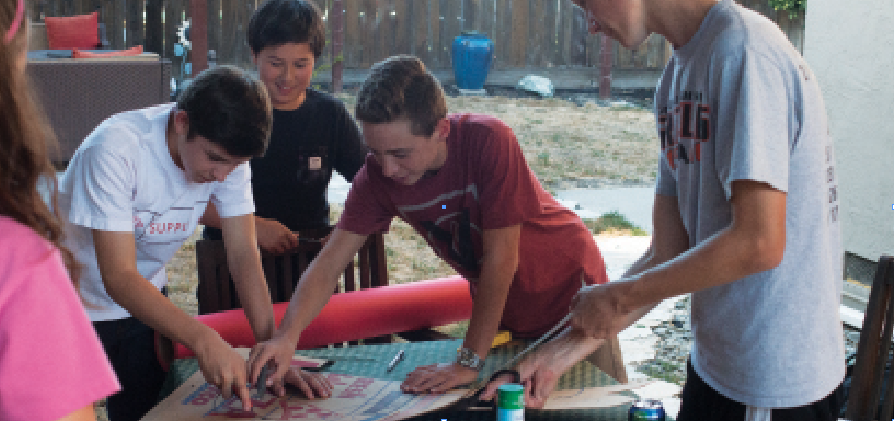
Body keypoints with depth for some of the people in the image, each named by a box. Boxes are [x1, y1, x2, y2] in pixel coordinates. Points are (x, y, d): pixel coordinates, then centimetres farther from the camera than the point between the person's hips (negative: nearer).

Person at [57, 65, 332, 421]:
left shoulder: (228, 152, -16)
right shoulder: (114, 150, -33)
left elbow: (243, 252, -15)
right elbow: (119, 278, -35)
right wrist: (204, 340, -47)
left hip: (142, 299, 5)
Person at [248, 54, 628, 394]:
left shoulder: (489, 141, -35)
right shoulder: (377, 176, -20)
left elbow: (501, 258, -32)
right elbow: (329, 264, -19)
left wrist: (469, 362, -30)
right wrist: (287, 336, -36)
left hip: (569, 290, -3)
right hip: (502, 309, 3)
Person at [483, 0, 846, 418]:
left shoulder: (743, 50, -19)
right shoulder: (675, 78, 8)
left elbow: (759, 242, -25)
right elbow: (667, 254, 8)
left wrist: (620, 296, -14)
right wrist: (560, 352, 3)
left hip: (778, 385, -8)